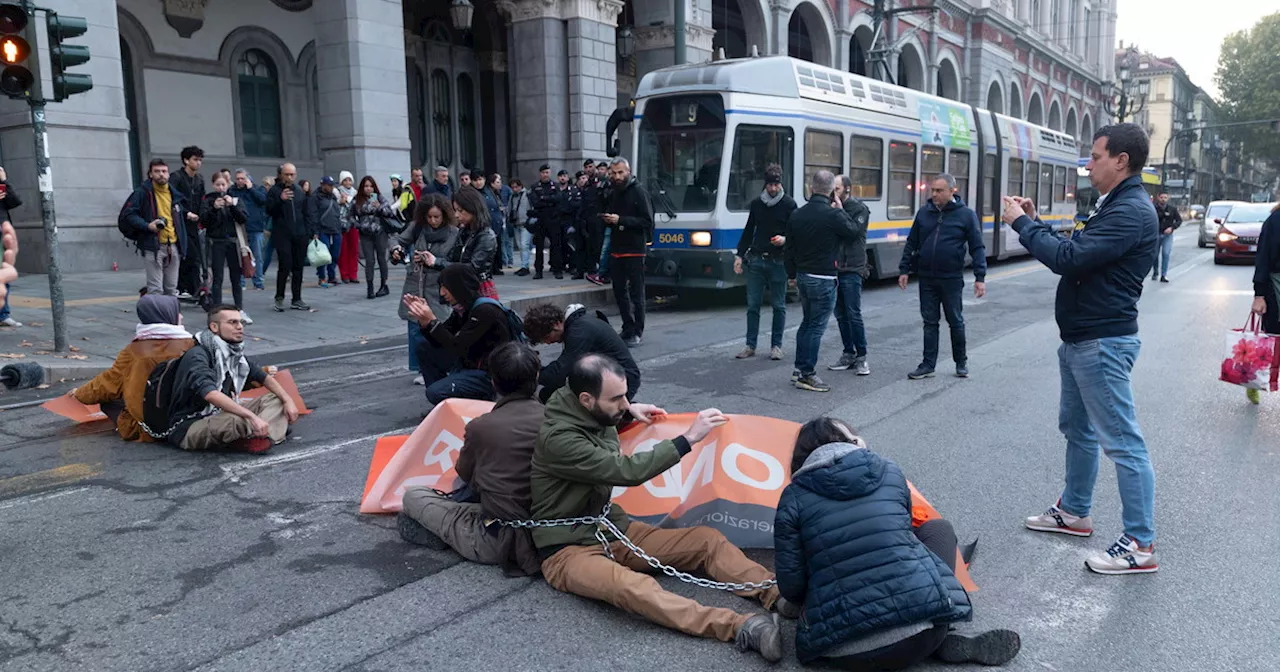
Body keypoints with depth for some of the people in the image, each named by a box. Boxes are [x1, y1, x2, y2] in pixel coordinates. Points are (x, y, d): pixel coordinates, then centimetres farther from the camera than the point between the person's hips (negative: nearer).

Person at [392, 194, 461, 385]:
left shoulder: (454, 233, -9)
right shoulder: (417, 227, 0)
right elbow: (400, 240, 11)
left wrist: (436, 261, -18)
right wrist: (396, 250, -10)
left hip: (438, 289, -3)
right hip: (415, 287, 3)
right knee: (416, 331, 7)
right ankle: (422, 370, 19)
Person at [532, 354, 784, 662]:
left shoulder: (594, 413, 0)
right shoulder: (558, 439, -25)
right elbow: (628, 472, -30)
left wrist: (630, 409, 9)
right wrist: (689, 438, -25)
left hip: (613, 529, 9)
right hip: (569, 549, -9)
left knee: (706, 539, -8)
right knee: (631, 586, -40)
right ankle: (742, 628, -53)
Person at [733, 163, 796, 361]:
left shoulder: (789, 204, 0)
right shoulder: (756, 204, 11)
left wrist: (785, 240, -20)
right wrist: (739, 255, 9)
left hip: (778, 261, -3)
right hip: (756, 260, 3)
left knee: (779, 305, 4)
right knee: (753, 305, 4)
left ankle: (776, 346, 13)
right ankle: (750, 346, 11)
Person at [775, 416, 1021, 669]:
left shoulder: (794, 497, 4)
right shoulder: (889, 471, 11)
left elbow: (791, 586, 1)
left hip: (846, 654, -1)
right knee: (937, 528, 27)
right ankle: (940, 641, 14)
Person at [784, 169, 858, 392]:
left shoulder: (797, 215, 4)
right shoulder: (833, 215, -17)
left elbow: (788, 250, 11)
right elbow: (851, 232, 2)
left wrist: (793, 274, 23)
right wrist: (840, 209, 9)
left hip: (803, 276, 7)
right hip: (823, 279, -7)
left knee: (807, 322, 19)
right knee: (816, 326, -1)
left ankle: (799, 368, 23)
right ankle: (807, 374, 1)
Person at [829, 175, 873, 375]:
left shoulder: (859, 208, -3)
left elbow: (853, 231, -18)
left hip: (852, 270, -6)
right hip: (834, 268, 6)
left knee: (854, 315, -6)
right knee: (841, 315, 9)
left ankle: (861, 357, 2)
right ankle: (848, 354, 18)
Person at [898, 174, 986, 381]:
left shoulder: (966, 214, -5)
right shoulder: (924, 212, 4)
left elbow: (977, 248, -5)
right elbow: (911, 243, 10)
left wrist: (980, 278, -10)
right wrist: (904, 270, 6)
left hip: (951, 279, -3)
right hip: (927, 278, 3)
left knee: (956, 322, 8)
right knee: (930, 322, 7)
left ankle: (961, 363, 23)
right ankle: (928, 365, 12)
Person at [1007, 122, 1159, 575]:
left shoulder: (1131, 212, -19)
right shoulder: (1116, 205, 16)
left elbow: (1067, 258, -27)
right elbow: (1075, 253, 17)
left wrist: (1022, 223, -15)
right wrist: (1034, 221, 7)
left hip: (1102, 343, -11)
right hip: (1080, 338, 11)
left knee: (1122, 441, -6)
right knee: (1077, 428, 20)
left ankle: (1140, 546, 1)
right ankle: (1073, 513, 34)